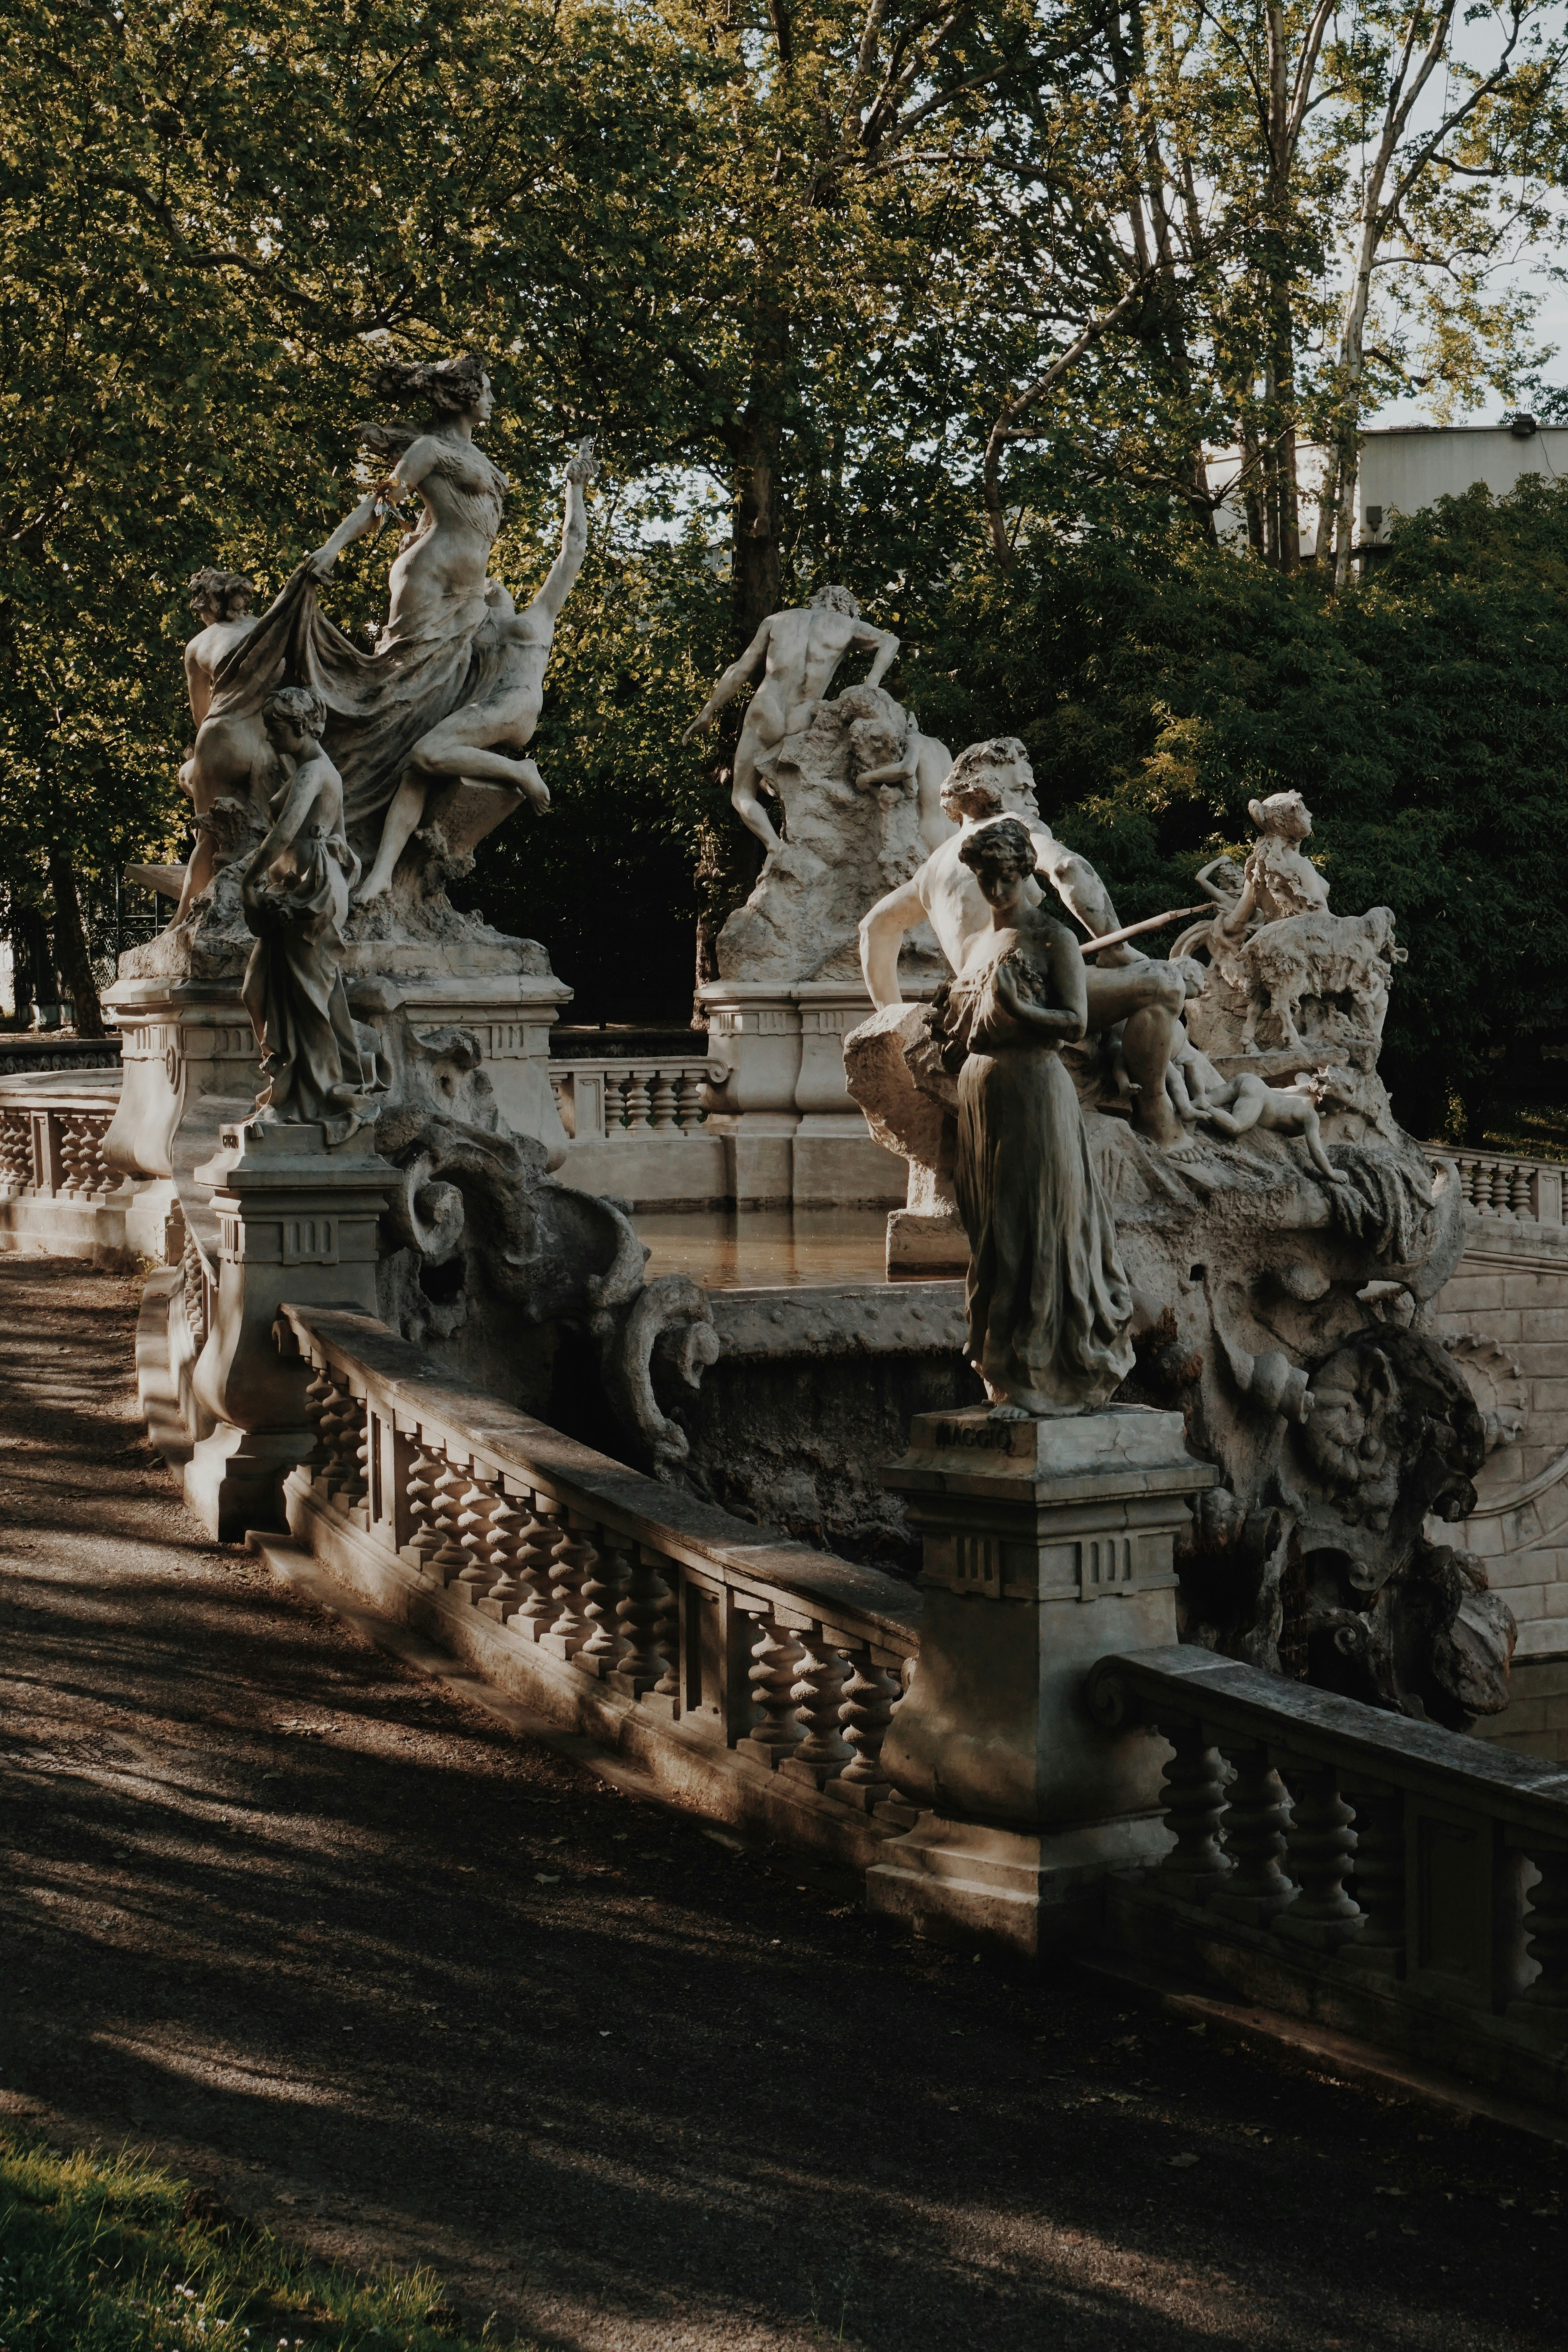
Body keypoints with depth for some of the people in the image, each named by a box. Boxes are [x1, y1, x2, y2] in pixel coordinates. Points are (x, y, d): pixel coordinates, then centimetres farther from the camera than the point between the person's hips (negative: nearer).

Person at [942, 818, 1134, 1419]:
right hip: (980, 1093, 7)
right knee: (990, 1230, 6)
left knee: (1037, 1231, -6)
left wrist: (1013, 1011, -25)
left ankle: (1038, 1382, -3)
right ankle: (1004, 1370, 11)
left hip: (1034, 1092, -7)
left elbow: (1076, 1021, -13)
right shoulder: (980, 942, 18)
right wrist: (961, 1025, 6)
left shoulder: (1053, 939, -4)